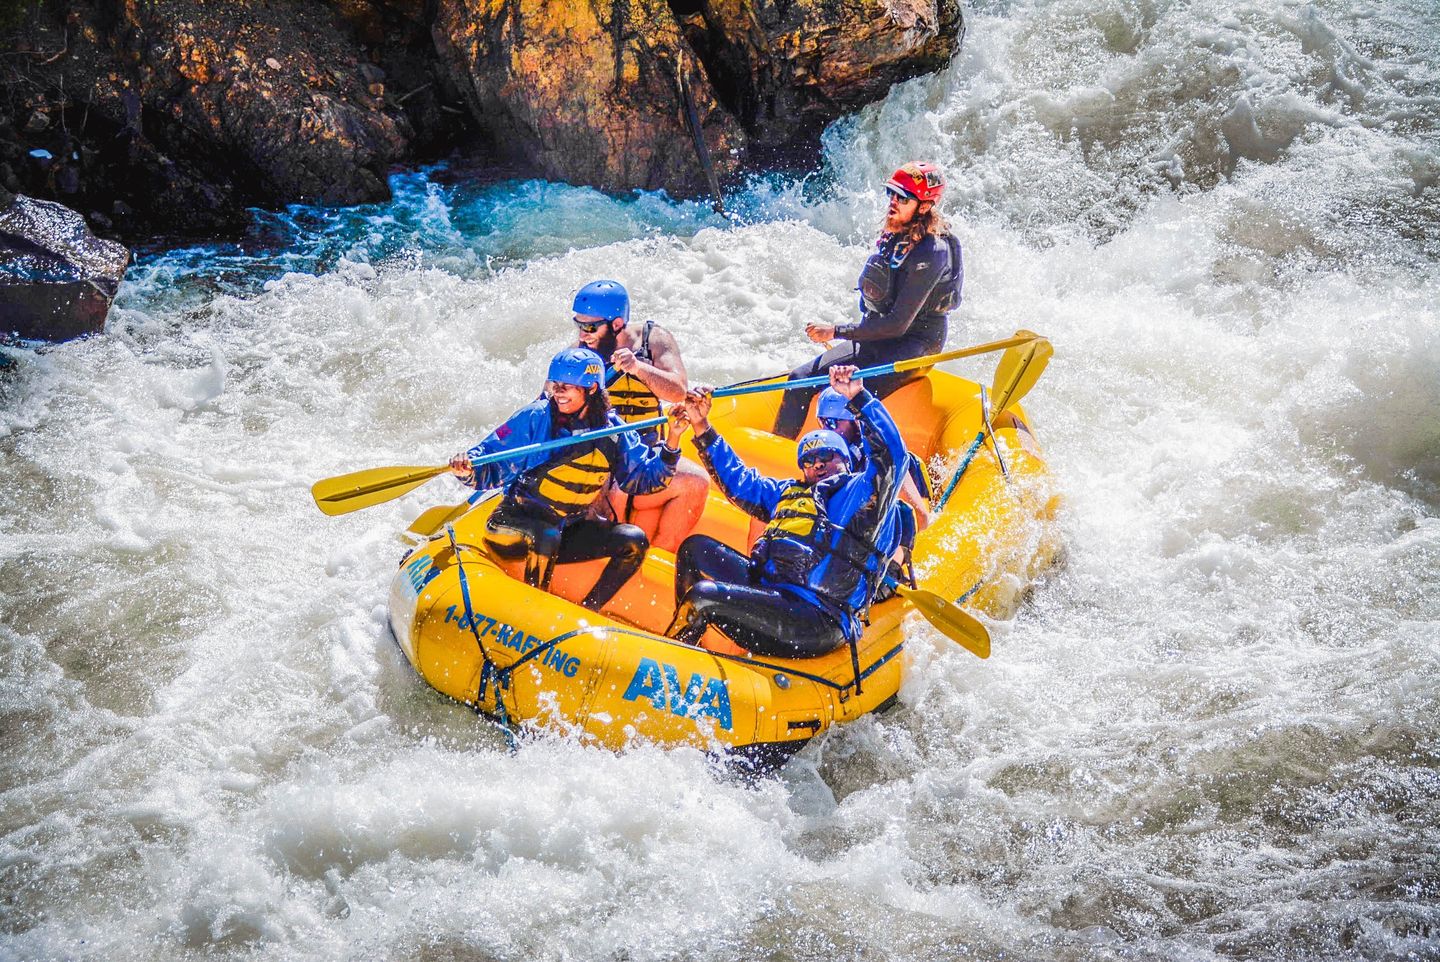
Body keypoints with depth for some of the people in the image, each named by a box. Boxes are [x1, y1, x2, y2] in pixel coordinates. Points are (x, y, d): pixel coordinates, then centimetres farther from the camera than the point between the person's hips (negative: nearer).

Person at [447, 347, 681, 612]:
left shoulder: (611, 428, -1)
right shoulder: (534, 418, -12)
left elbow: (643, 477, 4)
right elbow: (490, 467, -10)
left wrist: (671, 443, -11)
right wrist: (468, 469, -32)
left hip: (568, 531, 4)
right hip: (514, 526, -4)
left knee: (634, 540, -13)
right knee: (546, 535, -37)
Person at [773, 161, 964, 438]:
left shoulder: (930, 254, -21)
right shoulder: (893, 235, 5)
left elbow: (898, 324, -23)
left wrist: (836, 332, -19)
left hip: (914, 346, -9)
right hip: (876, 340, 9)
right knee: (800, 379, -3)